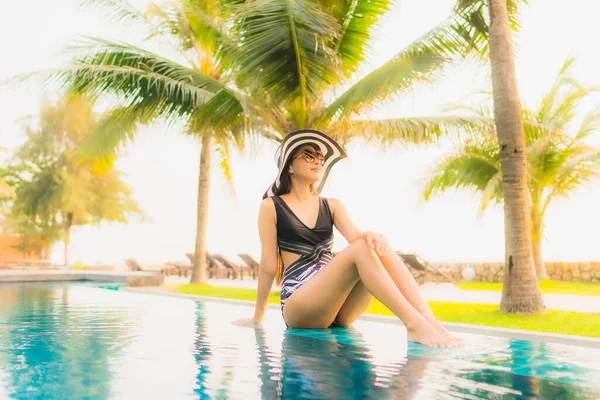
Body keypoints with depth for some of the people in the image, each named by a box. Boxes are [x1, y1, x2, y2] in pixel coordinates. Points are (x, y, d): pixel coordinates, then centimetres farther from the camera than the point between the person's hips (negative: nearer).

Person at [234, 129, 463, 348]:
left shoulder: (332, 206, 18)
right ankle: (414, 324, -39)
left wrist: (370, 235, -26)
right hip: (298, 307, -4)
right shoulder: (272, 206, 4)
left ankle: (430, 321, -33)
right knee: (360, 250, -28)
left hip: (337, 308, 5)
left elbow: (354, 236, -2)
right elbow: (268, 266, 3)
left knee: (379, 247, -22)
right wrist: (257, 318, 5)